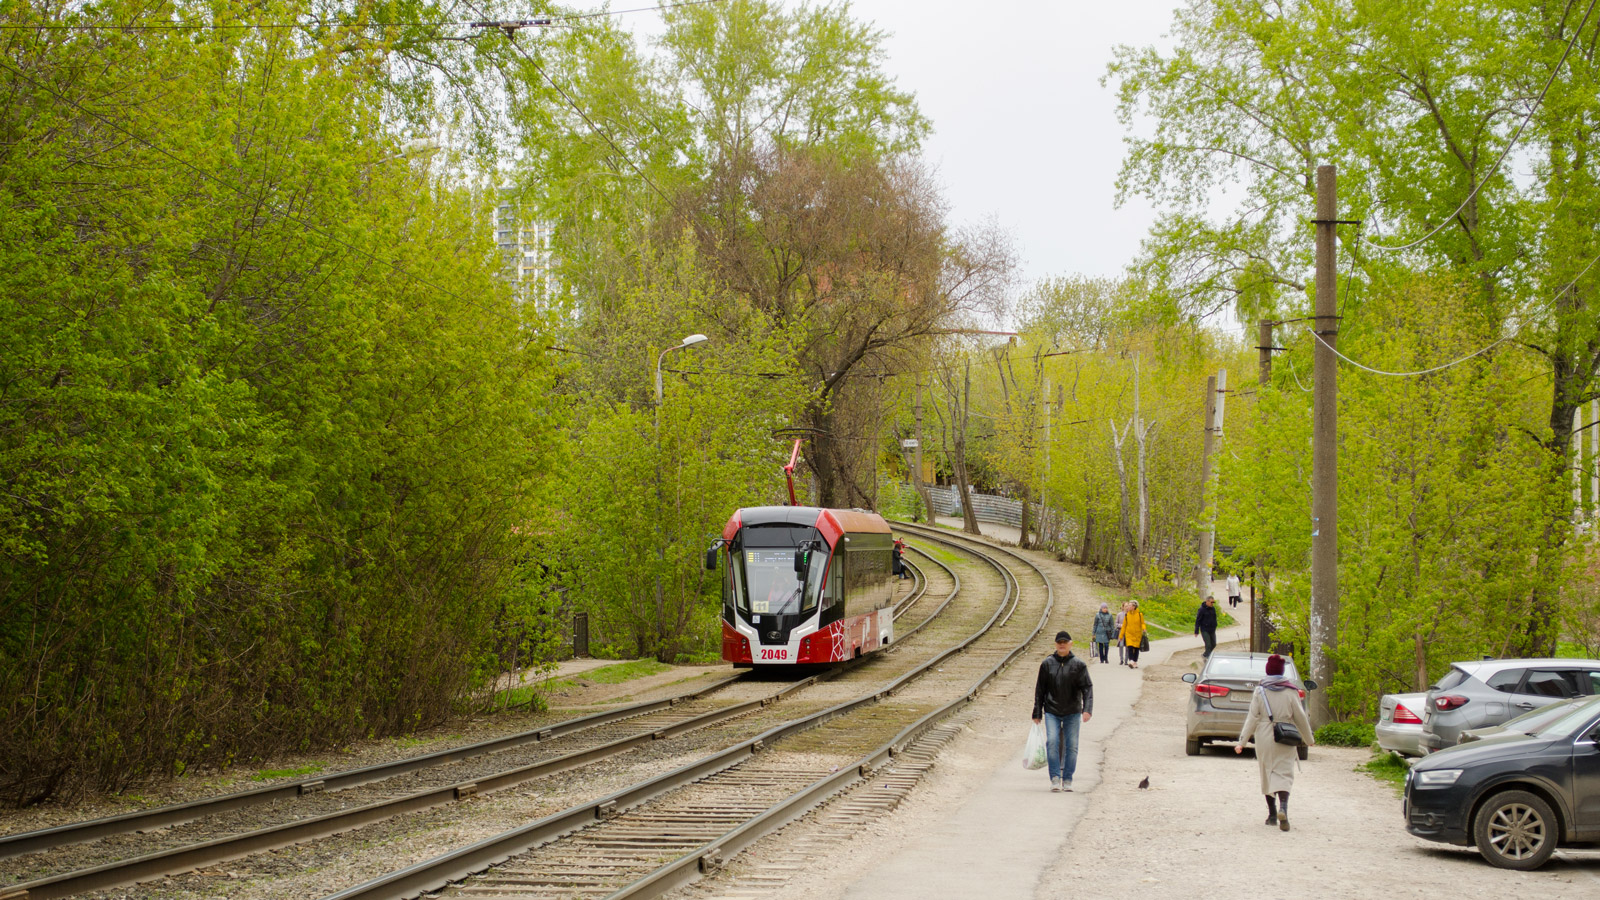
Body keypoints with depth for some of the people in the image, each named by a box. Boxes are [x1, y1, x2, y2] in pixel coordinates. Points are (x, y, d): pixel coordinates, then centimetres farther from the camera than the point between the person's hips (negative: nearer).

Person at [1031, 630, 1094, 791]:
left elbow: (1087, 688, -5)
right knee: (1052, 742, -15)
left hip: (1072, 712, 0)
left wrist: (1087, 709, -20)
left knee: (1071, 745, 3)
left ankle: (1067, 780, 13)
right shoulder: (1047, 664, 2)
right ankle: (1055, 778, -10)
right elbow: (1040, 690, 7)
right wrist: (1037, 713, 5)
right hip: (1052, 712, 0)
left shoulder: (1078, 665, -1)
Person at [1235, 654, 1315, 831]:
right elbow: (1300, 718, 2)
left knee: (1267, 775, 14)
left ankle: (1272, 814, 17)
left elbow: (1252, 718, -5)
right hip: (1285, 740, -1)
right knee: (1284, 774, -4)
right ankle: (1283, 808, -29)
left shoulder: (1260, 691, -2)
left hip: (1264, 738, 1)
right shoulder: (1291, 691, -3)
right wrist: (1309, 739, 16)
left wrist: (1242, 741, -3)